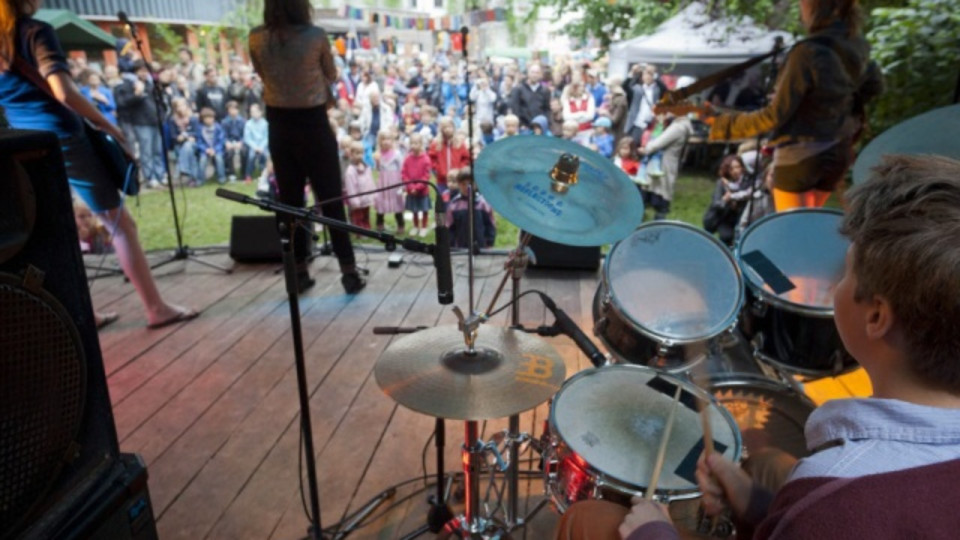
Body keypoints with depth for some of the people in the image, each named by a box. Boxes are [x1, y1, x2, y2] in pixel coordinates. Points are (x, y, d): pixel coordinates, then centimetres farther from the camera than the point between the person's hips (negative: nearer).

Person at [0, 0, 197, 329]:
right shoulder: (35, 32, -11)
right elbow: (63, 92, -23)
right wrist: (107, 126, -12)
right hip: (62, 140, -8)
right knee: (120, 223, -1)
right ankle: (156, 308, 1)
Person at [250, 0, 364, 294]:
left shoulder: (257, 38, -2)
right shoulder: (316, 35, -11)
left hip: (278, 125, 3)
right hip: (313, 124, -3)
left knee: (289, 201, 11)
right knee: (331, 201, 3)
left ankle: (299, 273, 17)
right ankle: (349, 273, 5)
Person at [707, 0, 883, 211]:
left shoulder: (808, 52, -21)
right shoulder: (856, 45, 2)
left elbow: (776, 114, -20)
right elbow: (874, 86, 18)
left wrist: (725, 124, -11)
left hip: (800, 154, -7)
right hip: (839, 152, 8)